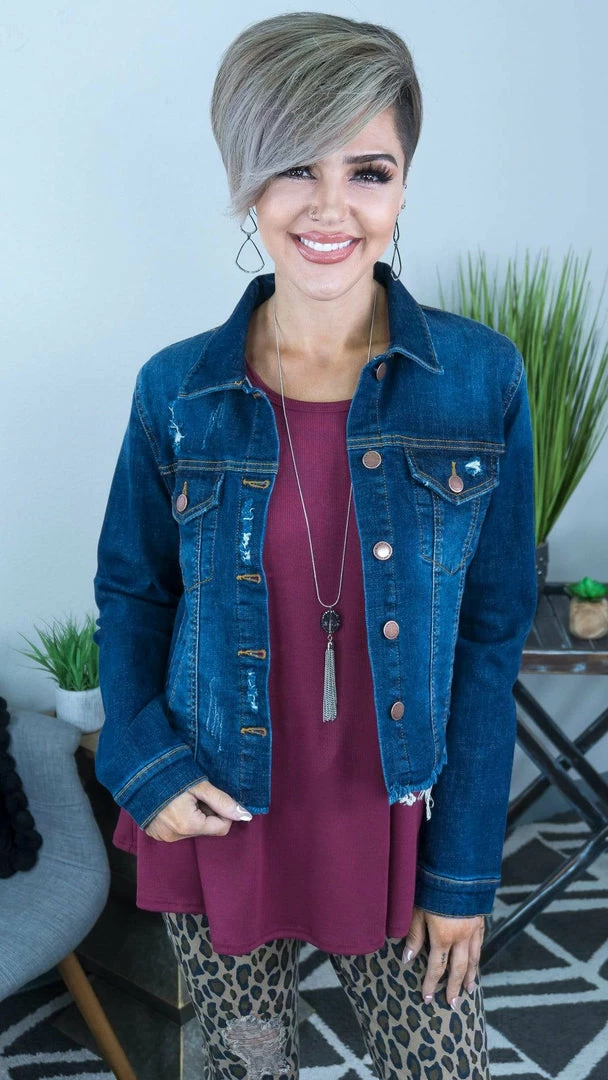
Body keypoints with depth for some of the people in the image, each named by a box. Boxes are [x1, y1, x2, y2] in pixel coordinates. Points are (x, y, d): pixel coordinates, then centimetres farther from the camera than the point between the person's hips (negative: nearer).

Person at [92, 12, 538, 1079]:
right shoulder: (176, 391, -8)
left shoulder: (481, 381, -11)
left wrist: (465, 869, -4)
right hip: (219, 821, 1)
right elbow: (131, 594, 5)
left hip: (393, 825, 0)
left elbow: (491, 638, -7)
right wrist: (143, 762, -9)